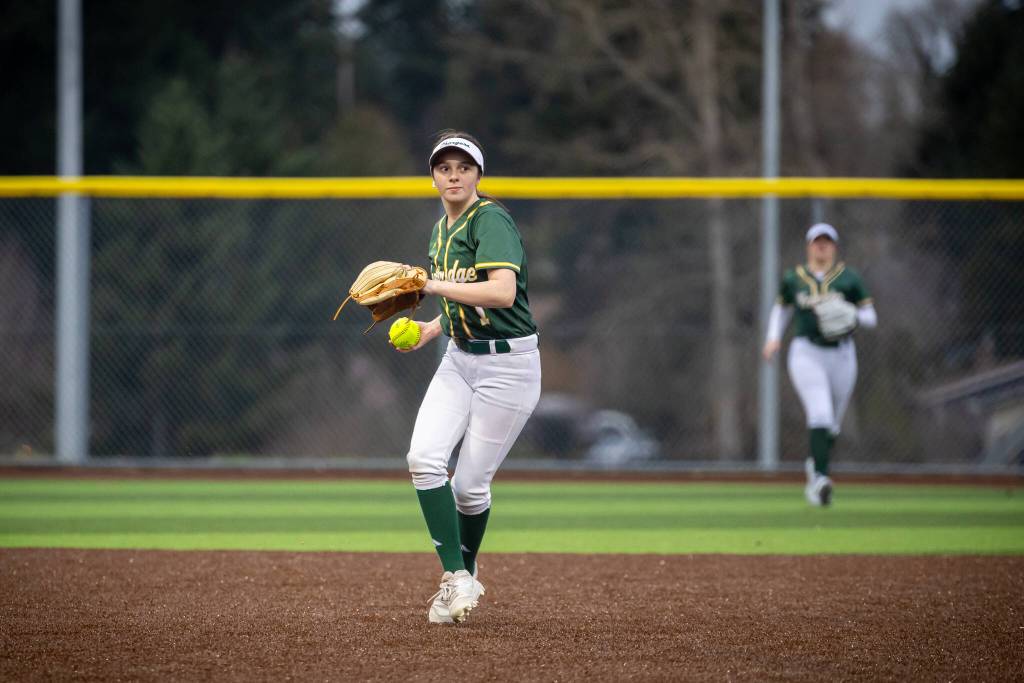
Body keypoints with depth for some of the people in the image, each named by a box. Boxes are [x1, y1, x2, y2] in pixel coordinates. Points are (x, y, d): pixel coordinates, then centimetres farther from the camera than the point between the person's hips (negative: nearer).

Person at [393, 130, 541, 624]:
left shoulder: (492, 221, -16)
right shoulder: (442, 230, 11)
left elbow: (502, 292, -31)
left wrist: (433, 286, -28)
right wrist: (435, 327, 7)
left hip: (508, 365, -7)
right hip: (459, 359, 7)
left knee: (470, 484, -3)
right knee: (423, 457, -15)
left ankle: (466, 574, 23)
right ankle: (456, 579, -8)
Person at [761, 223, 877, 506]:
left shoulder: (848, 278, 5)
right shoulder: (793, 278, 8)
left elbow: (871, 317, 7)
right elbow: (781, 308, 24)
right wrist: (773, 338, 8)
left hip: (840, 353, 2)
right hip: (806, 353, -2)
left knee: (833, 423, 12)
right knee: (819, 414, -22)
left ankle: (815, 465, 39)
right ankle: (820, 477, -29)